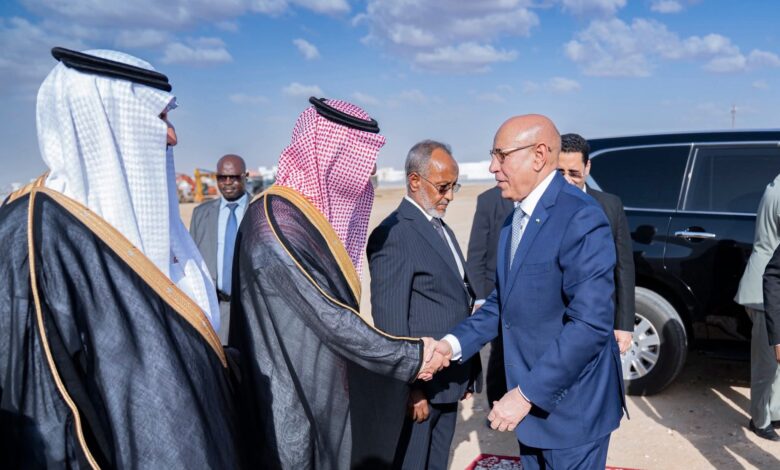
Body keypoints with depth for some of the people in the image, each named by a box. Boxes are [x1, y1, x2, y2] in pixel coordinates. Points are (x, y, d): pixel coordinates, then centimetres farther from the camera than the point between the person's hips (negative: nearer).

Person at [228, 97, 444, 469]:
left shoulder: (314, 213, 6)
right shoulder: (278, 223, -23)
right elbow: (329, 317, -23)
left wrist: (405, 352, 10)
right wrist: (410, 356, -14)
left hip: (320, 392, 9)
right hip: (294, 402, -9)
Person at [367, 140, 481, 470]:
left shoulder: (442, 229, 12)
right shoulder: (393, 234, -17)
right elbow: (390, 320, -18)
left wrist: (466, 374, 13)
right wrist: (409, 386, -18)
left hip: (449, 381, 8)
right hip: (418, 383, -8)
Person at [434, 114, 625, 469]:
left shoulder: (580, 218, -21)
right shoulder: (515, 218, 8)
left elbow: (591, 323, -27)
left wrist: (527, 393, -24)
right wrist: (454, 343, -4)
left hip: (570, 407, -8)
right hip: (531, 400, 8)